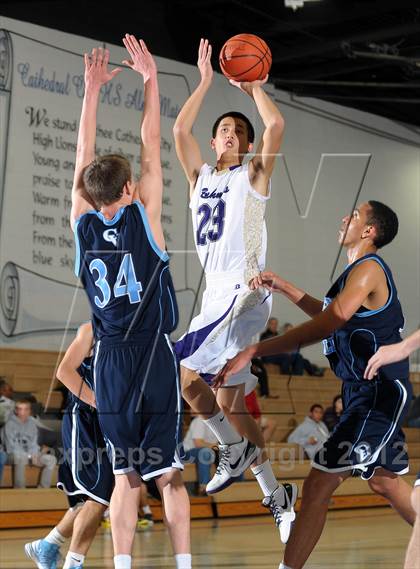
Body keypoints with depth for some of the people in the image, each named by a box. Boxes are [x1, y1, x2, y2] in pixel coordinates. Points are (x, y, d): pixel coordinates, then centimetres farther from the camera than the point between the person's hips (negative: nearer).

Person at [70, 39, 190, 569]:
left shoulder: (82, 225, 2)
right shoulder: (143, 216, -6)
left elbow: (84, 160, 11)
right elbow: (151, 149, 0)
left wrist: (92, 89, 17)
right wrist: (150, 80, 5)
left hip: (110, 362, 3)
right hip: (153, 356, -3)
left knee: (126, 474, 7)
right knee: (168, 473, -1)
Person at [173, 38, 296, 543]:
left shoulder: (253, 176, 3)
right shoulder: (200, 178, 18)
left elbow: (276, 125, -12)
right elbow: (180, 129, 11)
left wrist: (253, 87, -1)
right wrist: (206, 81, 12)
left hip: (245, 293, -7)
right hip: (216, 297, 7)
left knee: (180, 368, -21)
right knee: (227, 401, 6)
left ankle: (235, 448, -5)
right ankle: (275, 494, 15)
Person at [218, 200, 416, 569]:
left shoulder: (368, 270, -16)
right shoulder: (361, 271, 15)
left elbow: (321, 328, -26)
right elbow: (330, 316, 33)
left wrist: (253, 352, -28)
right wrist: (284, 287, 24)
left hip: (379, 394, -11)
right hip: (367, 391, 11)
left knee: (318, 485, -12)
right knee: (384, 482, 20)